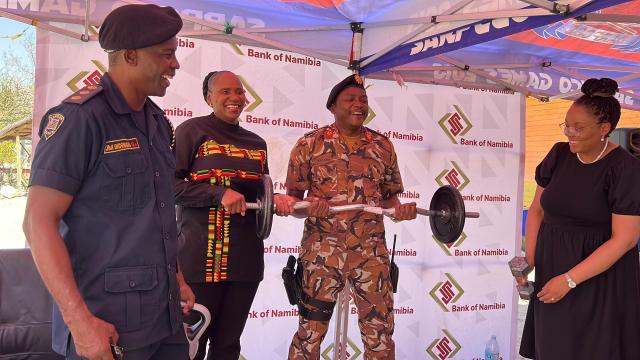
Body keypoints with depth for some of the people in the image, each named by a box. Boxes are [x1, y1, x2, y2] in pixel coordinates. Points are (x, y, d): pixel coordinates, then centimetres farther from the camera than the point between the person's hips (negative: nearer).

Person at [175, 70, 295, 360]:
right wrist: (218, 194, -19)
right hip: (201, 257, -5)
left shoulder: (256, 143, 16)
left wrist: (275, 199, 2)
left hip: (246, 257, 5)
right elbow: (169, 184, -9)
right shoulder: (192, 130, 0)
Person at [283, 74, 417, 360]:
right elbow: (292, 197, 1)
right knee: (310, 330, 5)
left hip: (372, 252, 3)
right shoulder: (309, 144, 1)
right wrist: (308, 206, -20)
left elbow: (389, 196, 15)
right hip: (322, 250, -2)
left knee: (381, 330, 7)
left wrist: (400, 208, -6)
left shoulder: (383, 146, 10)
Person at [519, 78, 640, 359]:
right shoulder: (559, 154, 0)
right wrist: (529, 259, -2)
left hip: (600, 275, -5)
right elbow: (537, 209, 9)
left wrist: (570, 279, -19)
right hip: (552, 267, 5)